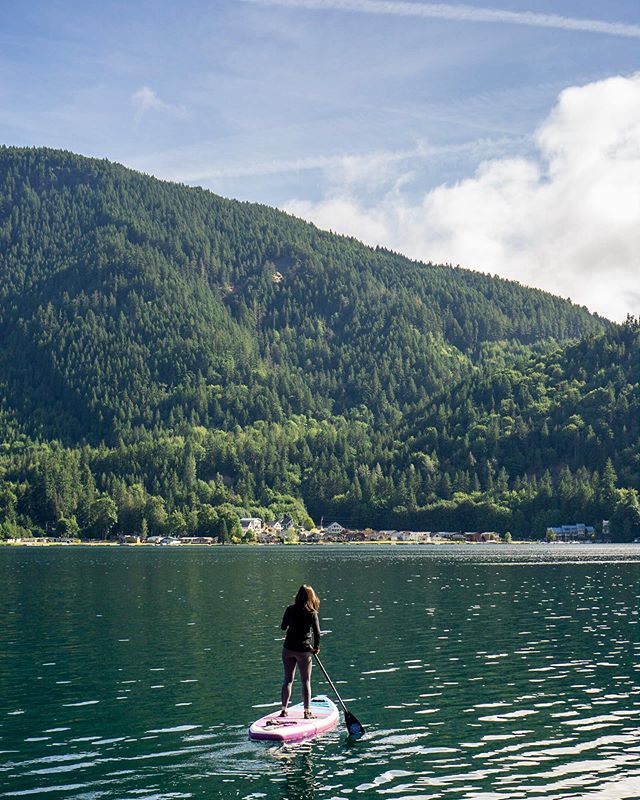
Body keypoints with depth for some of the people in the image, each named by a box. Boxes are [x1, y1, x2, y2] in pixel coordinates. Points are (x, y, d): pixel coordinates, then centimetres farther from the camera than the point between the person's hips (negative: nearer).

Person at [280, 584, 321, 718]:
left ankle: (284, 710, 13)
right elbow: (317, 633, -12)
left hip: (288, 648, 3)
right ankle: (307, 712, 7)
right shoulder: (312, 613, -12)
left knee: (288, 680, 13)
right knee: (306, 682, 7)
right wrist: (316, 647, 4)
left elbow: (283, 627, 9)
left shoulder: (290, 610, -3)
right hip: (304, 650, -3)